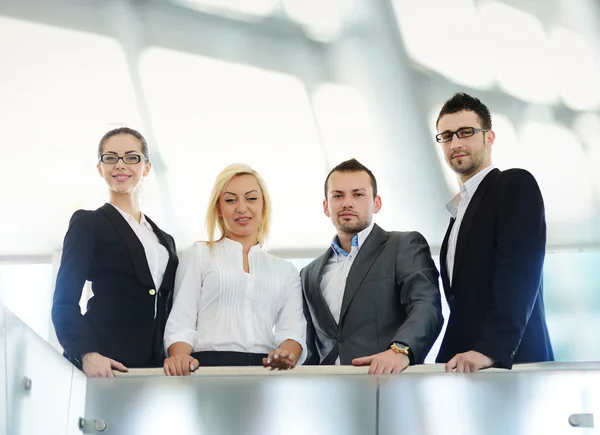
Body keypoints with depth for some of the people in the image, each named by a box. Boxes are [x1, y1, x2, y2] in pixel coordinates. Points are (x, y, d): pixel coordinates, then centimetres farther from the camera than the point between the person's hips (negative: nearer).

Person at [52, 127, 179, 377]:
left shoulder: (164, 240, 22)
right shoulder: (88, 223, 6)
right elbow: (65, 301, -4)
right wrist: (87, 354, -22)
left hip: (155, 364, 5)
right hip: (104, 364, -5)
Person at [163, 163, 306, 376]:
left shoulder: (286, 270, 22)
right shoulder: (198, 255, 16)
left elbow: (292, 329, 10)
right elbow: (181, 323, 6)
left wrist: (286, 355, -13)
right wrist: (180, 359, -15)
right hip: (210, 365, -2)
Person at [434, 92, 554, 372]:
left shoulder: (516, 185, -3)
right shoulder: (461, 208, 22)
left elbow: (519, 271, -17)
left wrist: (491, 349, -27)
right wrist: (449, 358, 5)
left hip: (510, 359, -8)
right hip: (465, 365, 8)